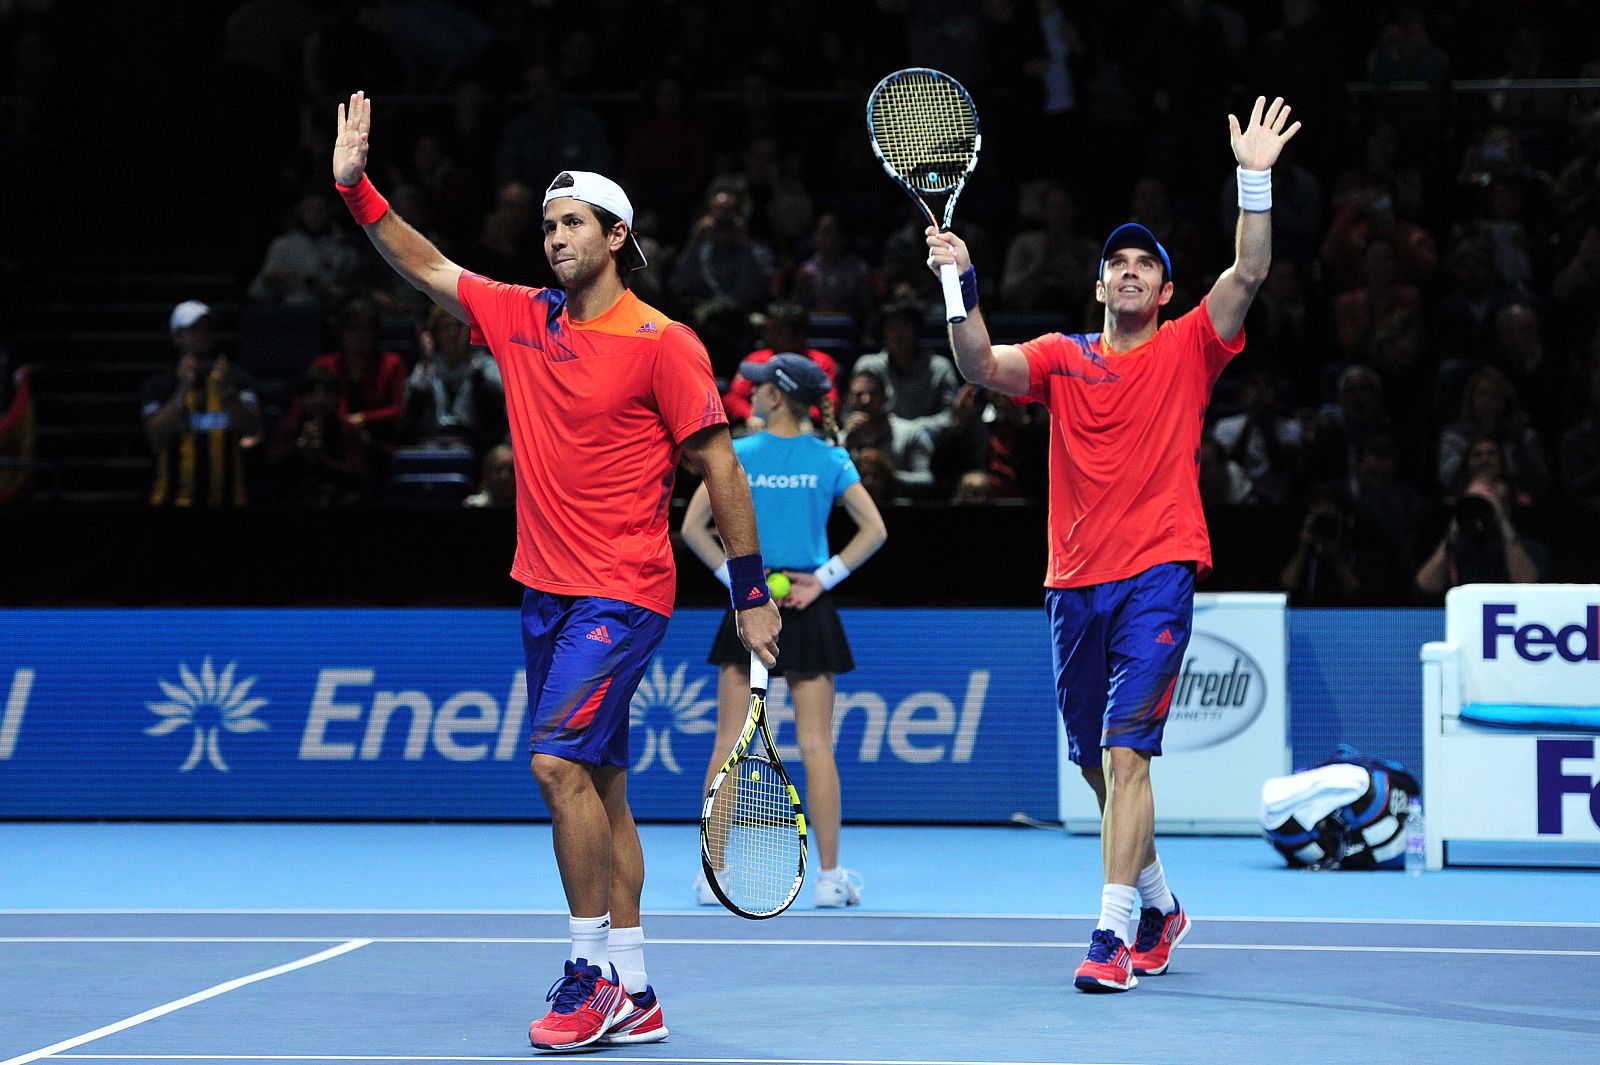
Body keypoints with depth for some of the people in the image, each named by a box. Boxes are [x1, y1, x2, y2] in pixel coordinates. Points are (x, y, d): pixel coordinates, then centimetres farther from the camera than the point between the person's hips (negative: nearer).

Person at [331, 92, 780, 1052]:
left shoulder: (663, 344, -9)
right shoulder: (524, 318, 9)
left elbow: (721, 467, -7)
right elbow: (426, 267, 18)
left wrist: (753, 595, -7)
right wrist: (357, 188, 6)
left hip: (623, 593, -7)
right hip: (546, 592, 7)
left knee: (560, 761, -19)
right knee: (598, 783, 9)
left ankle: (592, 972, -10)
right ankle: (632, 996, 13)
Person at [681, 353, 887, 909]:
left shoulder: (736, 455, -2)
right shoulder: (830, 459, -1)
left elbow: (692, 527, -4)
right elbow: (874, 530, -4)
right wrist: (824, 577, -3)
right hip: (807, 611, 0)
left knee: (728, 744, 5)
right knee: (816, 745, 2)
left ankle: (713, 872, 5)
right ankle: (830, 876, 3)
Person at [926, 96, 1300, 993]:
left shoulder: (1187, 349, 6)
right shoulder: (1061, 357, 11)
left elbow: (1248, 276, -8)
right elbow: (982, 366, -5)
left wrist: (1256, 181, -18)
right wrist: (962, 286, -19)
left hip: (1157, 575, -4)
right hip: (1074, 583, 4)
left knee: (1126, 754, -16)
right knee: (1098, 763, 14)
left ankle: (1113, 935, -19)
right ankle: (1159, 906, 34)